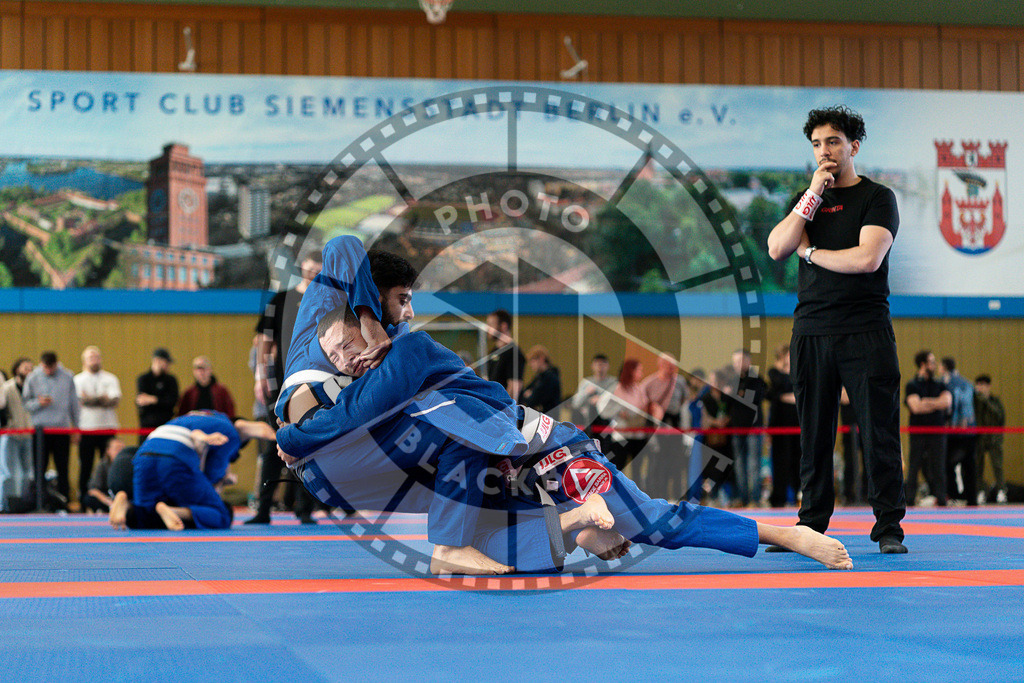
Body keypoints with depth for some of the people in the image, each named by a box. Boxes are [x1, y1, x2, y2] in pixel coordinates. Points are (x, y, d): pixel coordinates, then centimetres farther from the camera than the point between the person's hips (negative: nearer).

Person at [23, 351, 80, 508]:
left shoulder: (68, 377, 3)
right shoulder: (33, 378, 1)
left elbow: (74, 404, 11)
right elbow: (25, 404, 5)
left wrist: (76, 427, 11)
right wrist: (38, 403, -15)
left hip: (62, 428, 1)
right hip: (40, 428, -1)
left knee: (62, 469, 2)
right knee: (39, 467, -2)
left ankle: (64, 504, 6)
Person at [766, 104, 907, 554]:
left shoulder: (877, 198, 2)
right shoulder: (807, 200, 17)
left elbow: (867, 258, -13)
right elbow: (777, 249, 0)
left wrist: (810, 252, -2)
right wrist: (813, 196, -4)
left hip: (865, 331, -4)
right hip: (811, 331, 4)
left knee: (879, 431, -5)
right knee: (814, 434, 4)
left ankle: (888, 527, 1)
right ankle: (811, 525, 12)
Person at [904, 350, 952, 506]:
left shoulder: (939, 385, 13)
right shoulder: (912, 385, 1)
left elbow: (947, 402, -3)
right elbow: (916, 407, -12)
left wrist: (926, 402, -7)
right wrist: (937, 404, -3)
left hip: (937, 431, 3)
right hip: (918, 432, -3)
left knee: (938, 467, 0)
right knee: (914, 466, -2)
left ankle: (940, 498, 1)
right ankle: (909, 499, 1)